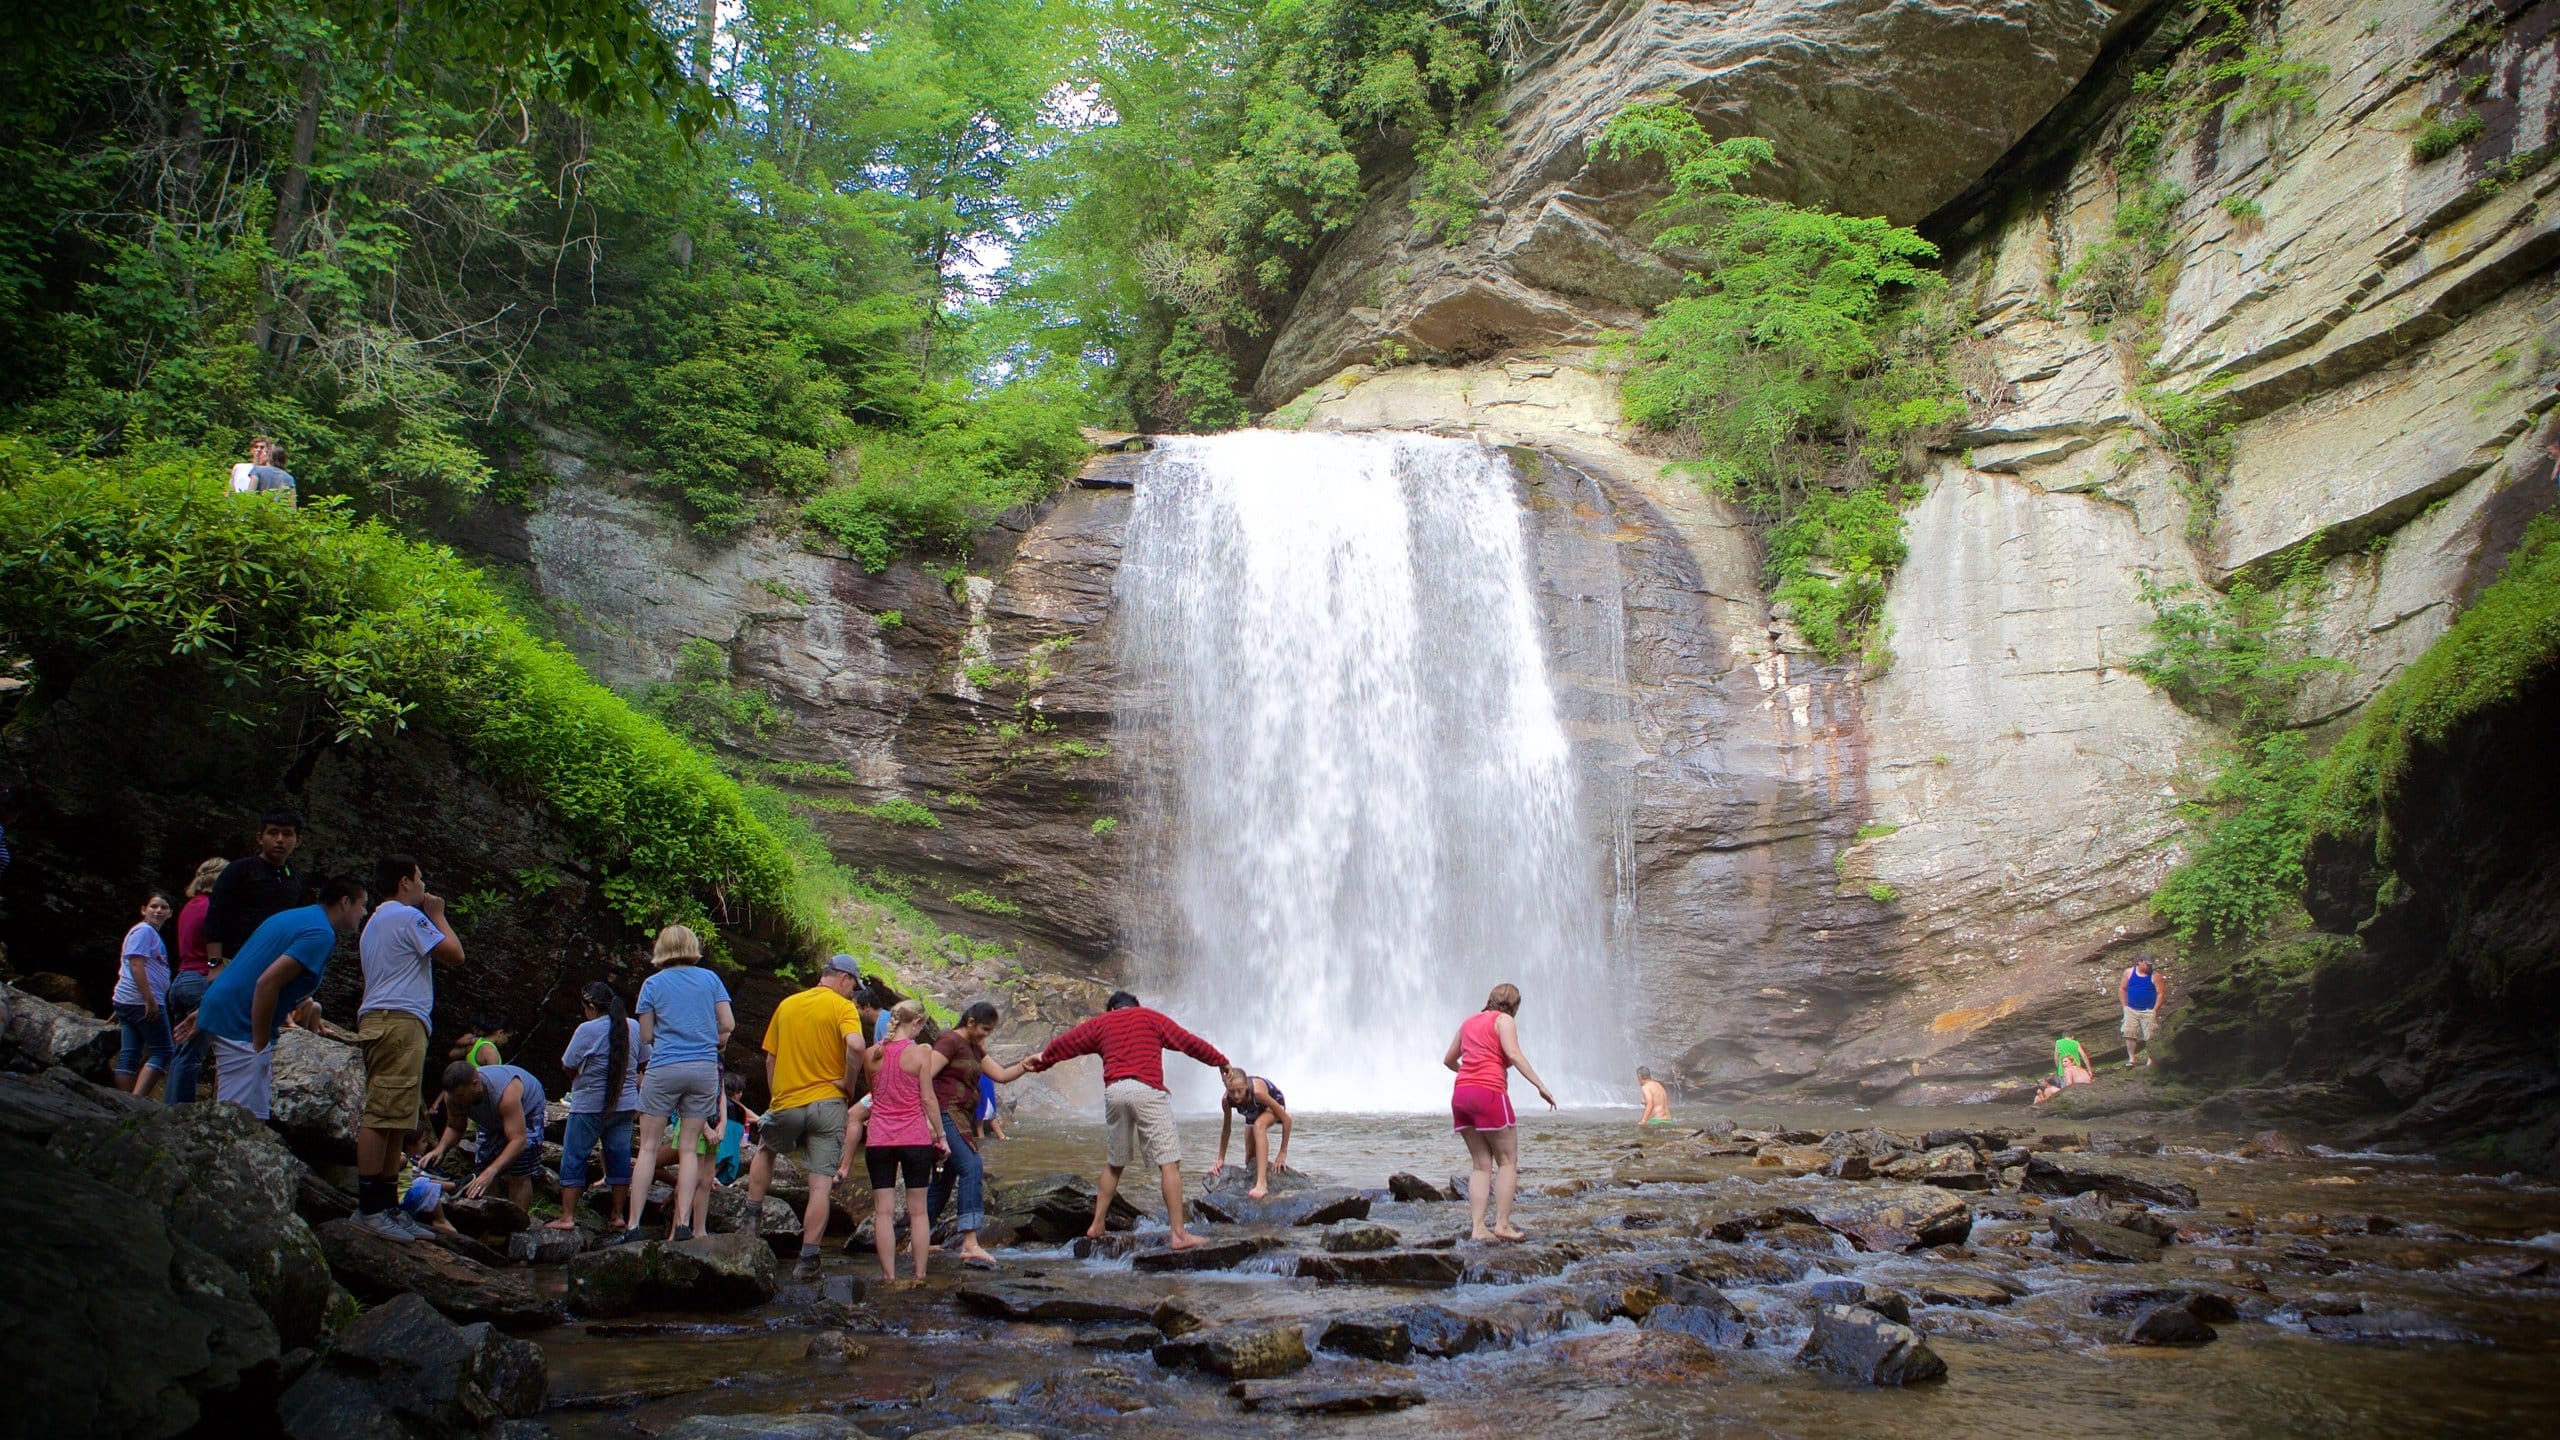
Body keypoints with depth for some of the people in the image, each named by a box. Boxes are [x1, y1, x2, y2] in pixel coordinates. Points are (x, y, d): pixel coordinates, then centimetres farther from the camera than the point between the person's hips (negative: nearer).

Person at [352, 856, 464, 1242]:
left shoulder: (376, 921, 27)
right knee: (384, 1117, -13)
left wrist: (430, 917, 29)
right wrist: (438, 915, 6)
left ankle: (388, 1206, 10)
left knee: (394, 1121, 10)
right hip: (399, 1021, -11)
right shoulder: (408, 916, -4)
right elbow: (454, 954, -6)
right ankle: (370, 1207, -16)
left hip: (378, 1019, 11)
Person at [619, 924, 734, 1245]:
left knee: (648, 1147, 4)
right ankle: (684, 1223, -2)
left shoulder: (653, 984, 3)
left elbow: (646, 1036, 4)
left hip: (664, 1069, -2)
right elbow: (728, 1024, 3)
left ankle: (634, 1225, 0)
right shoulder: (710, 979, 6)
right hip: (705, 1069, 2)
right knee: (689, 1148, 5)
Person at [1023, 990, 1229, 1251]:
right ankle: (1179, 1234, -12)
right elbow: (1188, 1042, 16)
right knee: (1169, 1162, -6)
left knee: (1113, 1163, 21)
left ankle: (1097, 1225, 25)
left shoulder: (1101, 1022, 23)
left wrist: (1043, 1060, 50)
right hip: (1147, 1090, -4)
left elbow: (1067, 1042, 32)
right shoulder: (1151, 1017, 17)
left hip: (1114, 1091, 4)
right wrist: (1220, 1061, 28)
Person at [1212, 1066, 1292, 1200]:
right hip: (1255, 1111, 5)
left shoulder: (1257, 1092, -44)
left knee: (1258, 1126, -38)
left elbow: (1286, 1119, -33)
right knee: (1250, 1160, 3)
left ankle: (1262, 1184, -44)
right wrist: (1220, 1159, -7)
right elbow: (1226, 1129, -11)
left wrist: (1282, 1154, -27)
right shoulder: (1226, 1101, -31)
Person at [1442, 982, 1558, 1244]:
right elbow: (1513, 1054, -12)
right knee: (1508, 1162, 2)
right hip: (1489, 1093, -6)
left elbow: (1449, 1060, 30)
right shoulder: (1504, 1020, 5)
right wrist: (1540, 1085, -15)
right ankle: (1502, 1224, -5)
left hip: (1460, 1094, 6)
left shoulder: (1470, 1022, 23)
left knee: (1482, 1165, 8)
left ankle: (1477, 1227, -2)